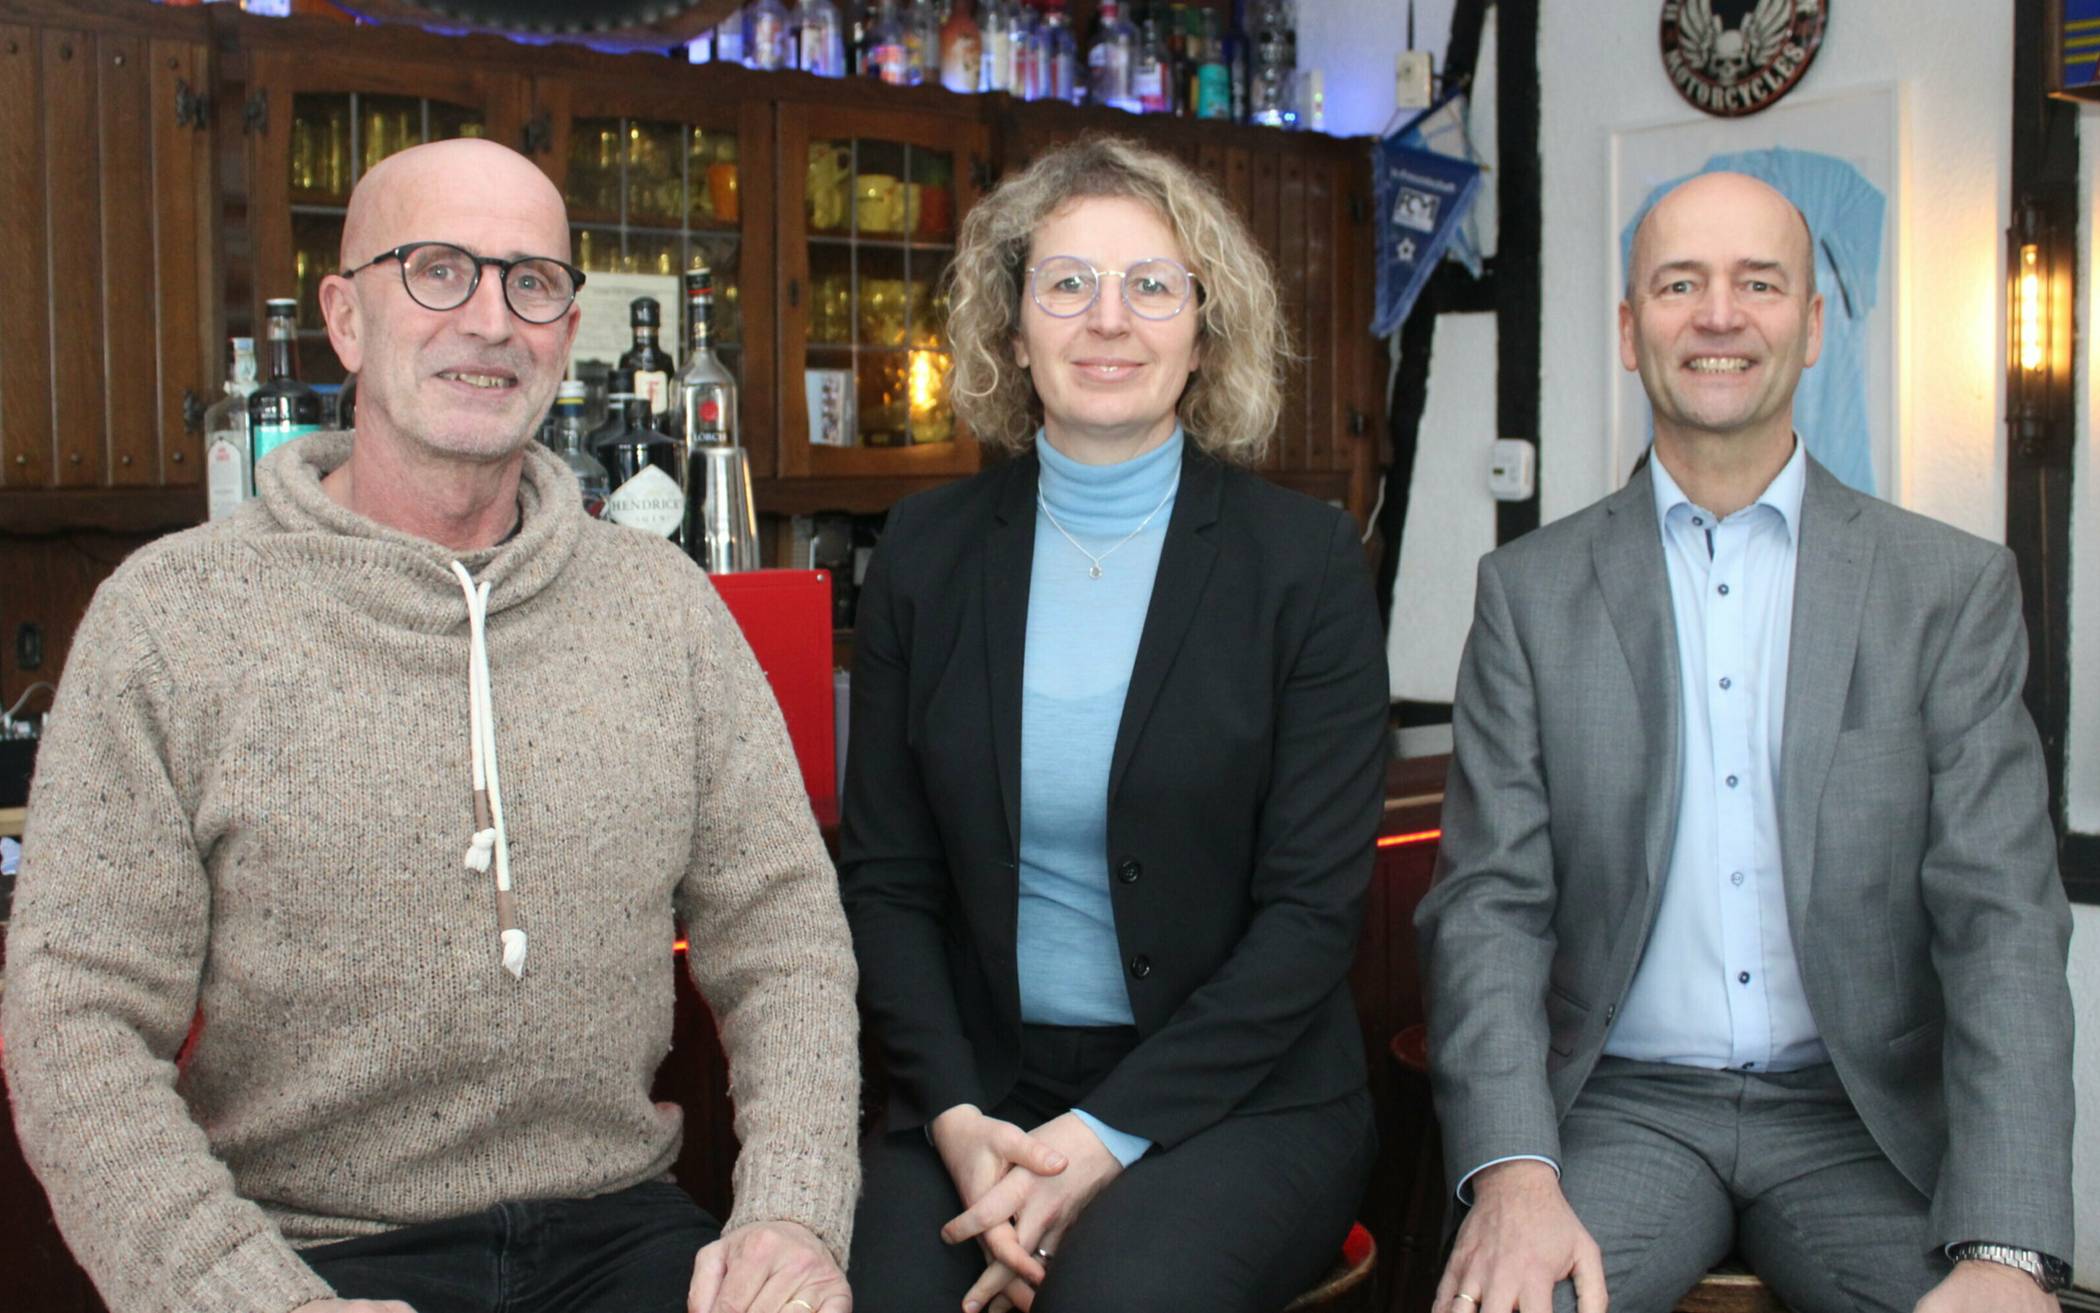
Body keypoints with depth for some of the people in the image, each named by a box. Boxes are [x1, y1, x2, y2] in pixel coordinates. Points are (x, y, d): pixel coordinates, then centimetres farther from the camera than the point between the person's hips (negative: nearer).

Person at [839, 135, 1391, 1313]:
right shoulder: (930, 551, 5)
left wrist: (1108, 1135, -15)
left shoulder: (1306, 558, -3)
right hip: (981, 1090, 2)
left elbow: (1313, 906, -7)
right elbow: (886, 876, 5)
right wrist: (954, 1115, -10)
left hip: (1238, 1094, -1)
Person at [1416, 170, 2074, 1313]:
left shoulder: (1954, 588, 3)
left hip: (1861, 1120, 2)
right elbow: (1489, 902, -1)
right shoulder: (1530, 591, 4)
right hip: (1623, 1104, -1)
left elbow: (2002, 918, -4)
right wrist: (1514, 1170, -19)